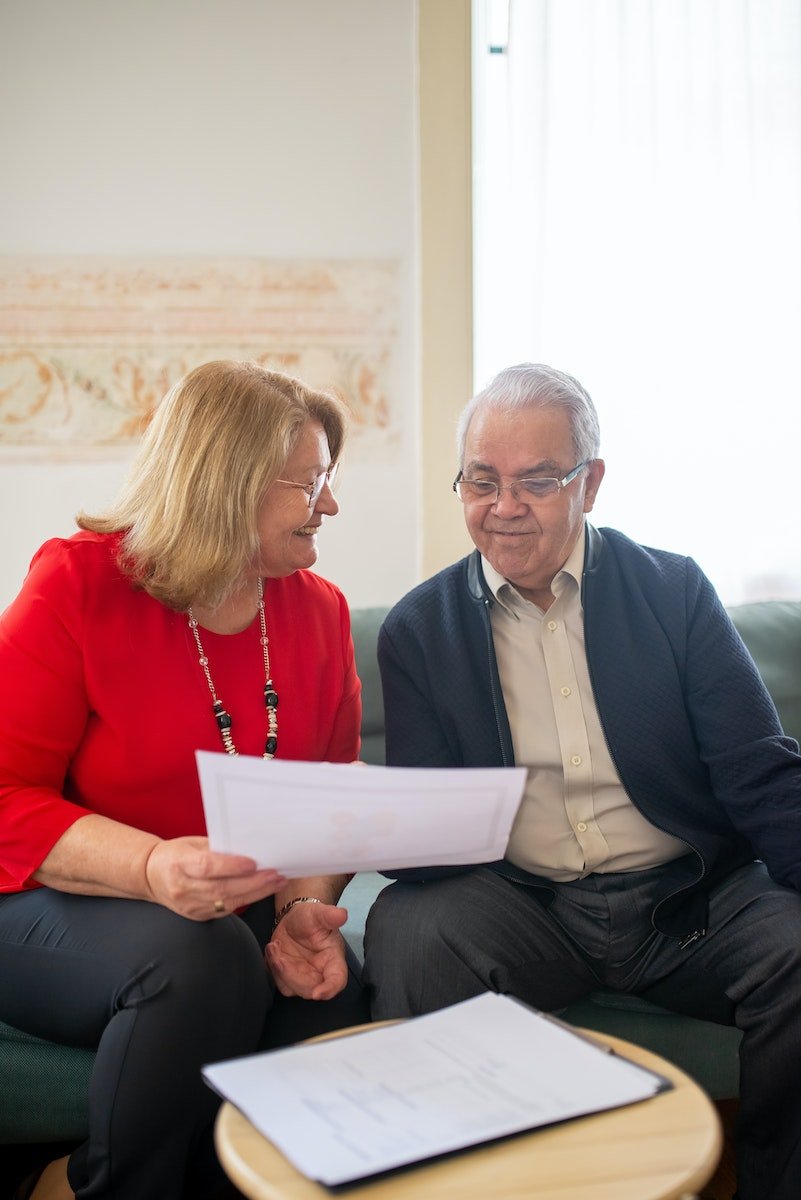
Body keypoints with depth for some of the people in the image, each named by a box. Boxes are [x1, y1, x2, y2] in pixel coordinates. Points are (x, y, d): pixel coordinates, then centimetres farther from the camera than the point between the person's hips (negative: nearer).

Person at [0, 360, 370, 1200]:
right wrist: (151, 868, -31)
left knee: (332, 998, -25)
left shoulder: (318, 610, 3)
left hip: (241, 913, 4)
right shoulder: (78, 584, -10)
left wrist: (307, 907, -15)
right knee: (203, 961, -34)